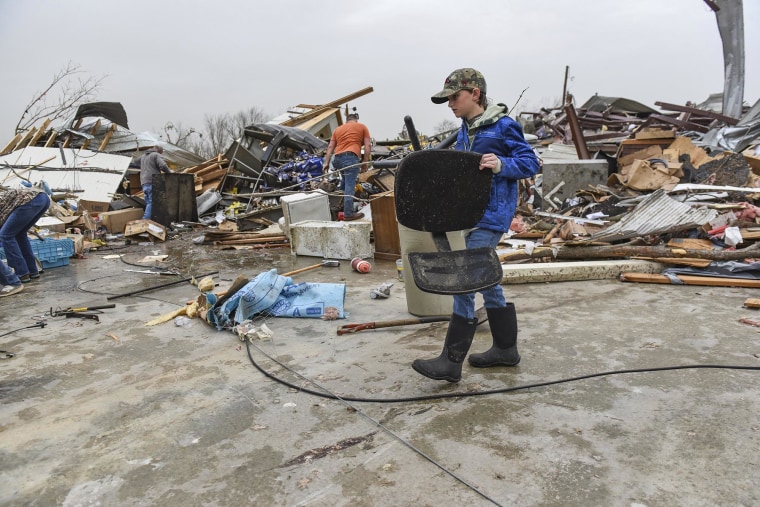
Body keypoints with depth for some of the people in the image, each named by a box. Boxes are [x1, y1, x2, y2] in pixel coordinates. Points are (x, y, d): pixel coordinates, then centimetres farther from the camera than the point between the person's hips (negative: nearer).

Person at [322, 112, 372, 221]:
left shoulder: (337, 129, 28)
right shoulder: (362, 127, 18)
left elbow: (330, 147, 20)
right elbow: (368, 145, 8)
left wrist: (326, 163, 18)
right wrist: (365, 163, 8)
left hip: (337, 158, 5)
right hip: (351, 157, -5)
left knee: (346, 182, 25)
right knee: (349, 186, -9)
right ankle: (348, 214, -13)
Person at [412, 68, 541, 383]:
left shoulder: (503, 126, -10)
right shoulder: (464, 130, 13)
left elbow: (530, 163, -9)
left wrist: (501, 164, -25)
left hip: (491, 216, -9)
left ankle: (451, 362, -3)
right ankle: (505, 348, 29)